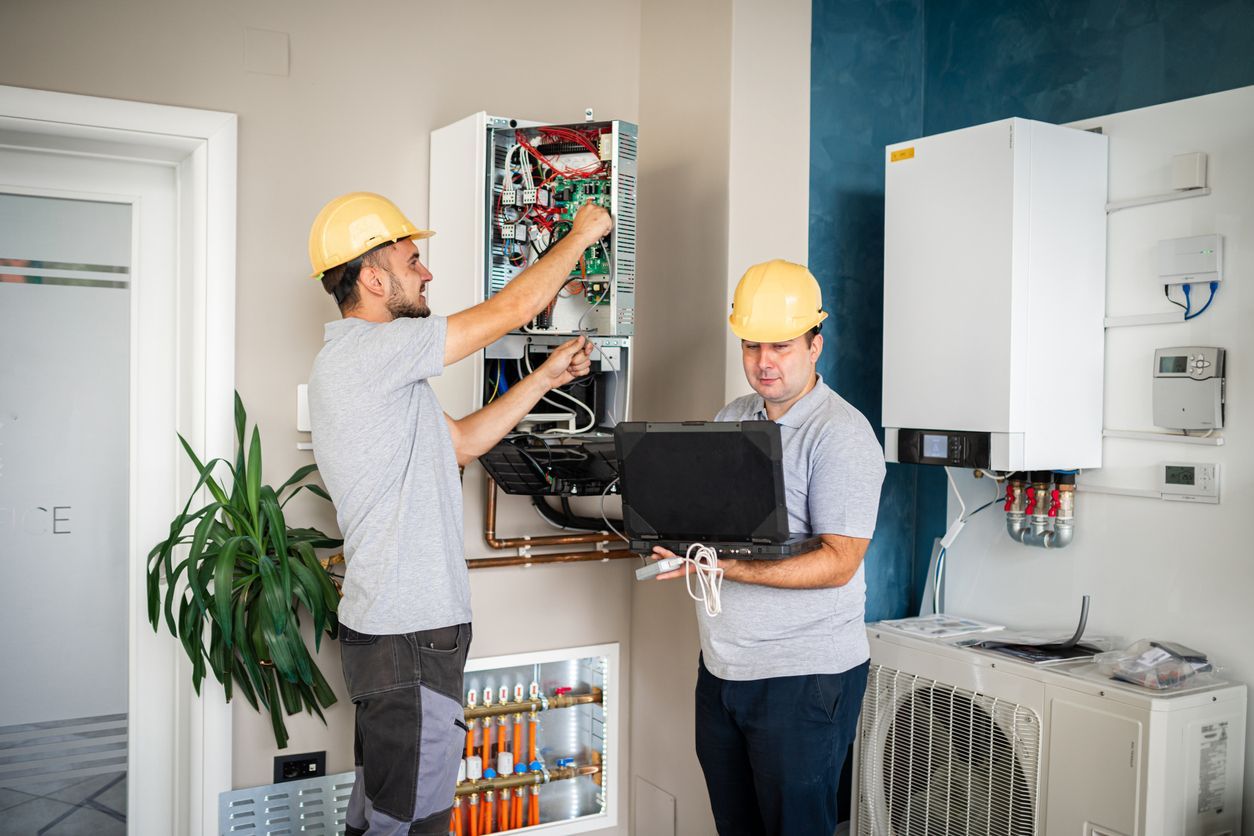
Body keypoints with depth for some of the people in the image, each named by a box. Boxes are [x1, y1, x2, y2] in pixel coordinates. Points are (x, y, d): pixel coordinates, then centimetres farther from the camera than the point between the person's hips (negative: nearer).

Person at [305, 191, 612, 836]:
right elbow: (511, 309, -14)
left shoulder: (364, 362, 17)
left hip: (396, 629, 11)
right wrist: (580, 235, 1)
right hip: (409, 636, -11)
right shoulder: (367, 349, -16)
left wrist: (547, 376, 17)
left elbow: (460, 442, 20)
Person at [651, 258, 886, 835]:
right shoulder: (730, 418, 11)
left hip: (804, 674, -7)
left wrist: (729, 568, -29)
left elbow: (837, 564, -19)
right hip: (720, 666, 7)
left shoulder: (841, 433, -13)